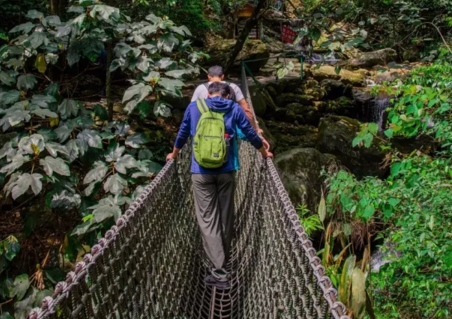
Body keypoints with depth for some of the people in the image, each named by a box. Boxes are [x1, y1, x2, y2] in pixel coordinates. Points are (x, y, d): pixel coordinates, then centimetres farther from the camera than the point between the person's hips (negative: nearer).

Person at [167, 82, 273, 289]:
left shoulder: (194, 107, 6)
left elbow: (182, 134, 16)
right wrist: (264, 153, 30)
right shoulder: (234, 109, 6)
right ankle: (223, 262, 28)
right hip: (226, 171, 1)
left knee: (207, 220, -2)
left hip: (201, 172, -1)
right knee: (226, 218, 13)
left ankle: (219, 271, -9)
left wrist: (174, 154, 34)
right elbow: (251, 134, 13)